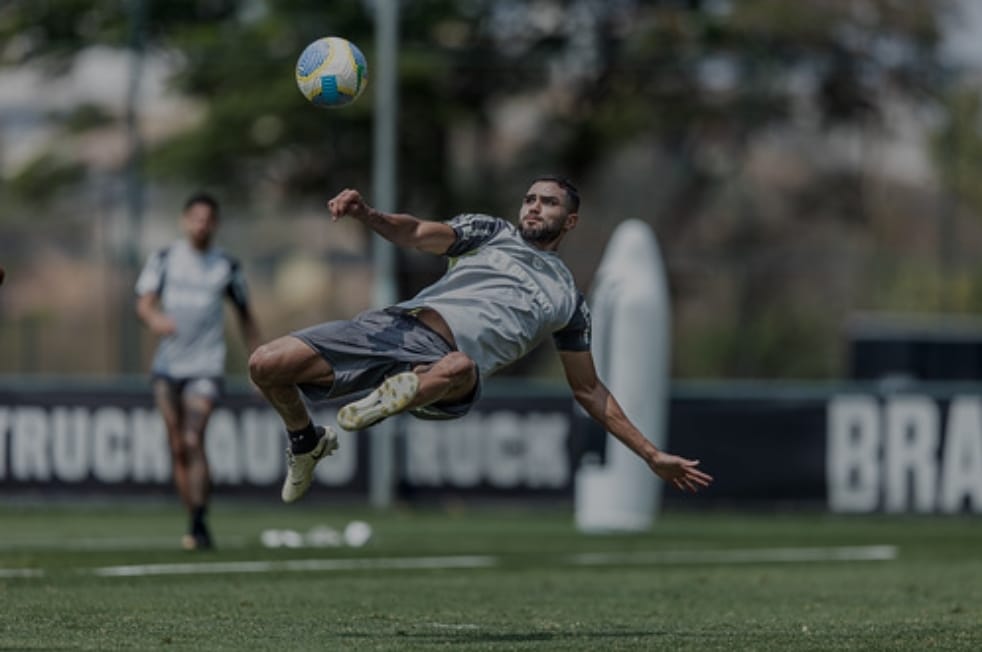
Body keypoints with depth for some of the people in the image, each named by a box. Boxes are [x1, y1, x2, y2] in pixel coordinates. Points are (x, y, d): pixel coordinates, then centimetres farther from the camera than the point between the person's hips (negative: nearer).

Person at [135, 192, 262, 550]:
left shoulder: (227, 266, 6)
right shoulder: (163, 259, 6)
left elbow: (245, 317, 16)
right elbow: (144, 303, -4)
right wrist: (155, 318, -28)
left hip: (205, 367, -2)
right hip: (167, 367, 2)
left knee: (193, 440, -18)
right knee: (177, 446, 3)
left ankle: (199, 525, -21)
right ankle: (194, 522, 12)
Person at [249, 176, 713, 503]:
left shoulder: (567, 299, 27)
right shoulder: (492, 232, 25)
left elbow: (589, 391, 33)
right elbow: (420, 235, 7)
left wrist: (652, 455, 29)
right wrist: (366, 215, -16)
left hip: (444, 364, -2)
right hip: (399, 325, 2)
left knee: (459, 368, -44)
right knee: (266, 364, -13)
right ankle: (308, 442, 16)